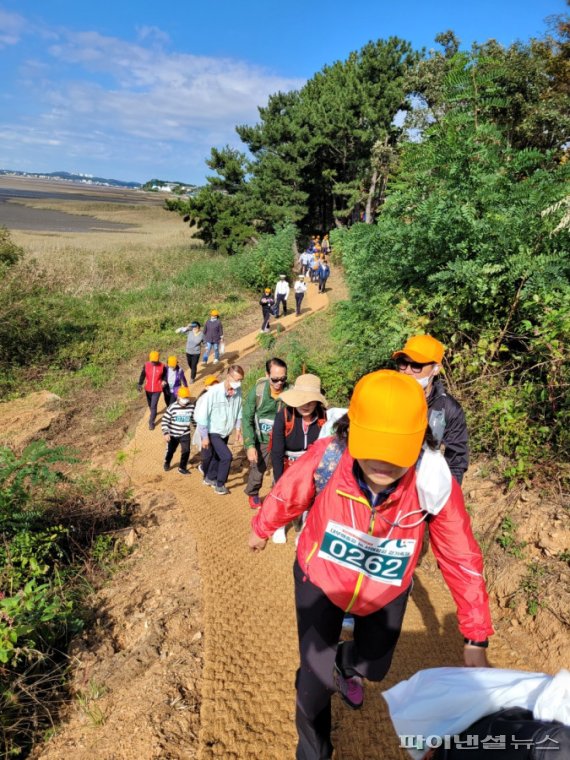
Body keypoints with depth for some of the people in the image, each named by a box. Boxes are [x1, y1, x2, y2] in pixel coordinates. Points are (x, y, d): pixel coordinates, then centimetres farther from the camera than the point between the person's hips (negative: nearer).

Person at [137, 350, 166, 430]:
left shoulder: (162, 366, -14)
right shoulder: (146, 365, -11)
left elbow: (165, 375, 1)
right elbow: (142, 375, -6)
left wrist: (164, 381, -17)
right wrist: (140, 384, -16)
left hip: (157, 389, -3)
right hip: (148, 389, 3)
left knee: (154, 406, -5)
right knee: (150, 404, 22)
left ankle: (151, 422, 6)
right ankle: (153, 413, 53)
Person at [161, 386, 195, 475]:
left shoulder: (191, 407, -7)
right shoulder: (172, 407, -16)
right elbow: (164, 420, -14)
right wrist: (166, 433, -21)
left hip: (185, 434, 1)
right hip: (173, 434, -1)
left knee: (186, 451, -8)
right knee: (170, 451, 16)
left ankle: (182, 467, 14)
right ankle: (167, 463, 46)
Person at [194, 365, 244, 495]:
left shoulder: (238, 391, -13)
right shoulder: (214, 392, -27)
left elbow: (238, 411, 4)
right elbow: (202, 415, -20)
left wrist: (238, 429, 6)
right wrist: (205, 436, -17)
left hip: (225, 432, 5)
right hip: (213, 432, -5)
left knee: (217, 457, 21)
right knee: (227, 456, -12)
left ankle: (210, 478, 45)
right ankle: (220, 485, 9)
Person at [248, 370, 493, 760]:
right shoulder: (326, 459, -35)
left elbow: (462, 561, -18)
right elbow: (286, 496, -12)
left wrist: (476, 639, -8)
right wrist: (262, 529, 9)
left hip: (385, 592, 2)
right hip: (320, 579, -1)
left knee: (374, 666, 25)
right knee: (315, 681, 2)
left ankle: (345, 666, 64)